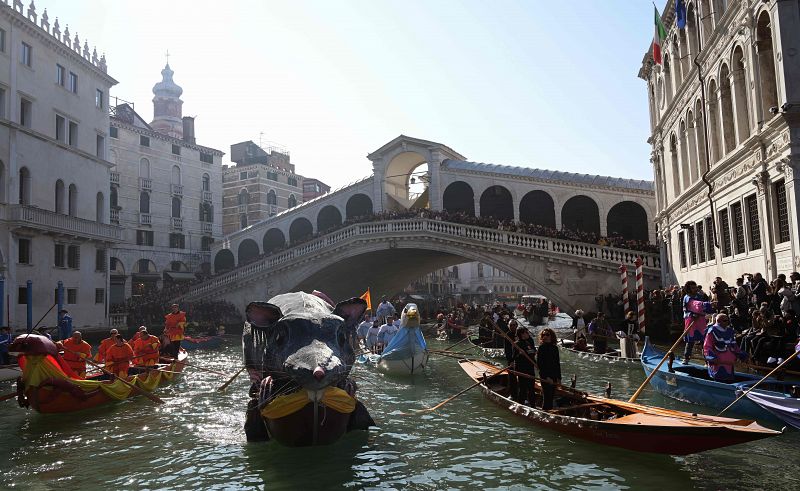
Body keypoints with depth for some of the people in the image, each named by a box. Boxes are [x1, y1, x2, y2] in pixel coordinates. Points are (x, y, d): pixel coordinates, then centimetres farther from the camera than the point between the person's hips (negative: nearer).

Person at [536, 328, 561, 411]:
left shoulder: (555, 348, 9)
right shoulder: (541, 348, -7)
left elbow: (558, 364, 13)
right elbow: (539, 364, -11)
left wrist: (559, 378, 9)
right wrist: (546, 377, -16)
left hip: (554, 376, 6)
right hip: (545, 377, -6)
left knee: (551, 396, 10)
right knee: (547, 396, -7)